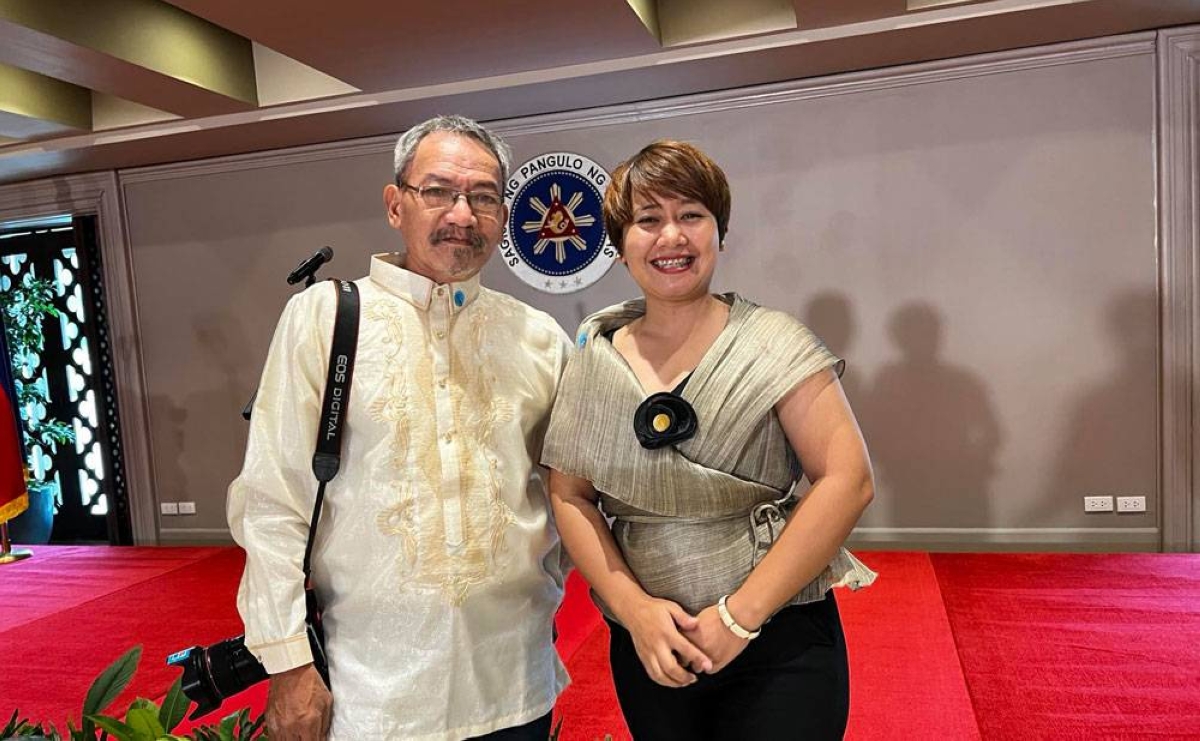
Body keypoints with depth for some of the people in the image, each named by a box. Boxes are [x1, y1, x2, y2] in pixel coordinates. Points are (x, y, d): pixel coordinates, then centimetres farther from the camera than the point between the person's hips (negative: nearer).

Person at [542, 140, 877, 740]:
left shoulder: (771, 343, -8)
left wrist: (739, 616, -16)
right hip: (647, 647, 3)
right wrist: (634, 608, -11)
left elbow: (848, 481, -13)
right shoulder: (594, 356, 0)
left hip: (778, 644, -2)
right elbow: (569, 495, 1)